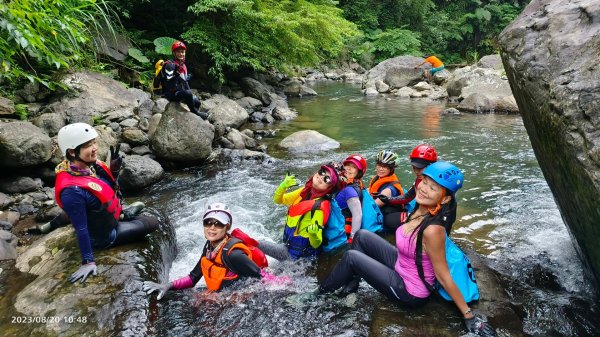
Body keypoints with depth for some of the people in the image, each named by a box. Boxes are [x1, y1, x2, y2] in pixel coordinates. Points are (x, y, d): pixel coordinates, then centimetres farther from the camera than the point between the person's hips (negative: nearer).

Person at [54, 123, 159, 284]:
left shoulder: (90, 164, -13)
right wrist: (88, 262, -24)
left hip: (111, 217, 8)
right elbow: (81, 228, -30)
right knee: (153, 223, 4)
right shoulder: (72, 191, -36)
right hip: (103, 235, -8)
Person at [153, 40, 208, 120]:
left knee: (197, 102, 6)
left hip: (180, 92, 9)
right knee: (188, 93, -33)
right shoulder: (170, 64, -13)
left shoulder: (183, 66, 16)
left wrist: (190, 92, 6)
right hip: (170, 93, -9)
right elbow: (168, 82, -23)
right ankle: (195, 112, -15)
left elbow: (185, 82, 19)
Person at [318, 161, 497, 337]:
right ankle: (352, 283, 22)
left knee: (351, 257, -8)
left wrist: (469, 316, -19)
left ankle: (323, 290, 20)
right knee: (362, 236, 8)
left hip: (411, 291, -8)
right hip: (402, 266, 8)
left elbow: (444, 277, -25)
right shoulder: (420, 210, -10)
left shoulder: (432, 230, -34)